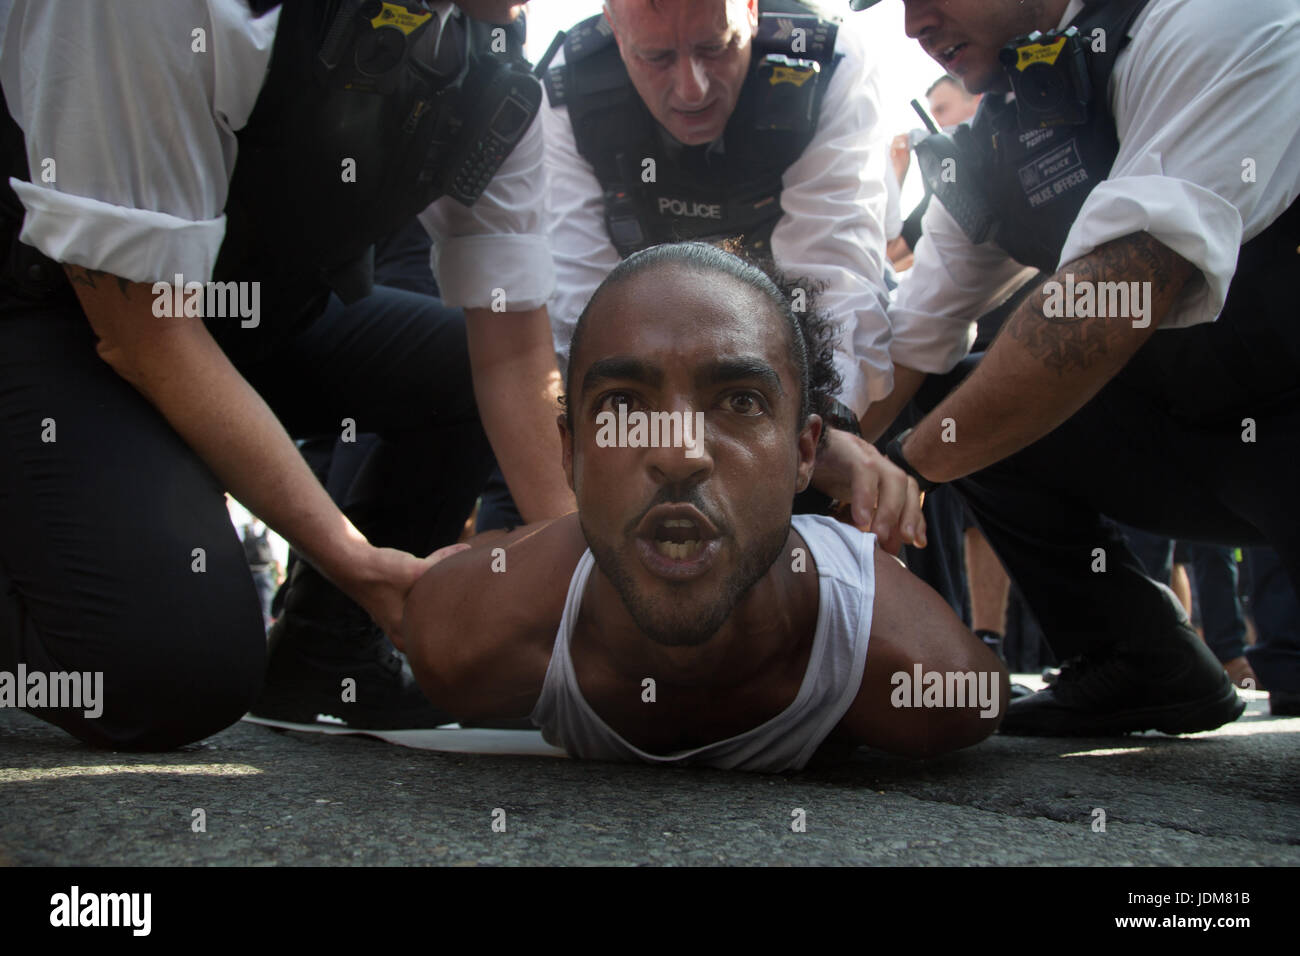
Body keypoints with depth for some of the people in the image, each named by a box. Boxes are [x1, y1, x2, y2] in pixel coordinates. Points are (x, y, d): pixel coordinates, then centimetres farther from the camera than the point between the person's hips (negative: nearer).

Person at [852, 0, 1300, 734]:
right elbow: (906, 354, 9)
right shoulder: (992, 152, 6)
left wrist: (907, 466, -25)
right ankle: (1146, 667, 8)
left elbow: (1124, 290, -29)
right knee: (962, 400, 0)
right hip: (1197, 423, 7)